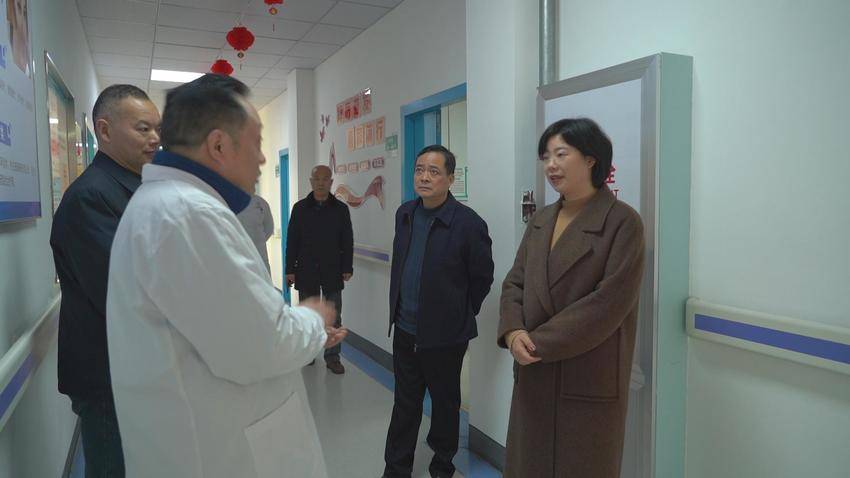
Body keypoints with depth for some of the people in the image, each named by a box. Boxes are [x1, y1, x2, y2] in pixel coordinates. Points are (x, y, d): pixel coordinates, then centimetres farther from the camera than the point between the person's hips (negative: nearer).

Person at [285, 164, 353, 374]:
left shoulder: (341, 209, 2)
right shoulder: (300, 208, 2)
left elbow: (347, 241, 3)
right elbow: (292, 240, 2)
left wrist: (347, 268, -2)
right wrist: (290, 269, -1)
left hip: (332, 272, 0)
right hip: (306, 271, 0)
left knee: (333, 317, 4)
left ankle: (332, 357, 13)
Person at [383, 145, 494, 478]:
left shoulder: (468, 224, -17)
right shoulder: (405, 214, 2)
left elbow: (482, 278, -7)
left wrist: (461, 315, 1)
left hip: (444, 335, -5)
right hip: (405, 330, 5)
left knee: (445, 403, 14)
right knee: (404, 403, 16)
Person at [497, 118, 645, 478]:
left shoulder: (622, 221, -10)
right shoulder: (541, 221, 10)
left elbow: (609, 302, -18)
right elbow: (515, 282, 7)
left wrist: (541, 342, -18)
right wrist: (513, 331, -12)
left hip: (589, 380, -6)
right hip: (534, 375, 6)